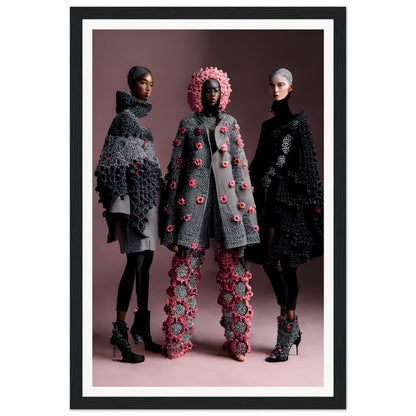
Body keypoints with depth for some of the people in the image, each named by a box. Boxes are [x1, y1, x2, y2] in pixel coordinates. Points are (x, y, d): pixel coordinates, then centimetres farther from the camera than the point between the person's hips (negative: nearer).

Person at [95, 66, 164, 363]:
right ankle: (120, 331, -2)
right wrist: (121, 202, -19)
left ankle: (142, 328, 20)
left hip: (149, 196, 9)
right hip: (135, 195, -9)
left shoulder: (140, 117, 19)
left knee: (145, 263, 11)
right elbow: (114, 161, -14)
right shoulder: (125, 116, -7)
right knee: (136, 263, -9)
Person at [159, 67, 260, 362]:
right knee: (185, 266, -3)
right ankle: (177, 340, 8)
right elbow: (175, 166, 8)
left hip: (227, 197, 1)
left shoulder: (230, 124, 15)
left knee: (233, 267, -1)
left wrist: (246, 202, 2)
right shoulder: (188, 124, 11)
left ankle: (238, 340, 8)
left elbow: (241, 165, 12)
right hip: (194, 197, -1)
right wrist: (171, 208, 2)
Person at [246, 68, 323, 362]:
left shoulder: (299, 120, -1)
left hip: (289, 196, -7)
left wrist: (312, 200, -12)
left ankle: (287, 328, -1)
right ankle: (291, 324, 16)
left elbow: (308, 160, -7)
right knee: (272, 259, 4)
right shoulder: (269, 125, 19)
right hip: (269, 194, 7)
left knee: (279, 259, -10)